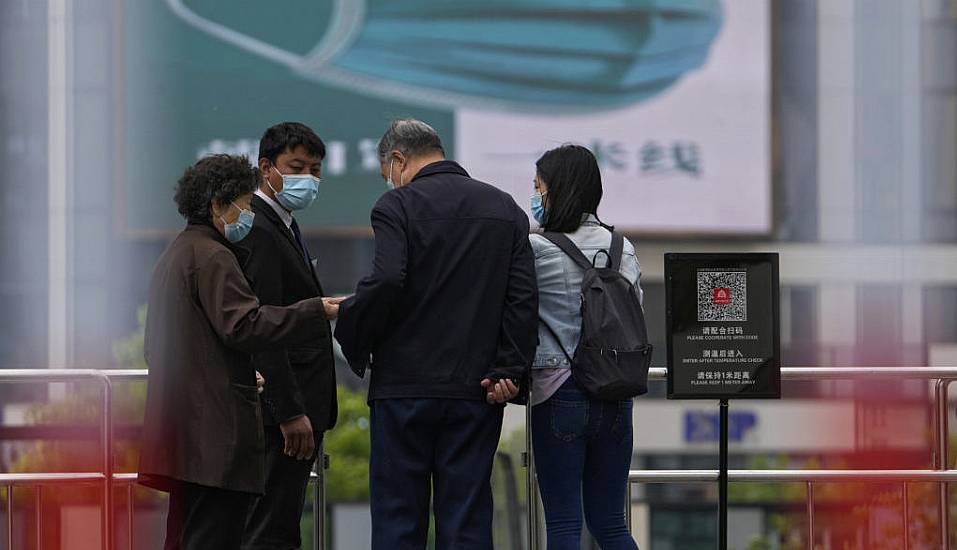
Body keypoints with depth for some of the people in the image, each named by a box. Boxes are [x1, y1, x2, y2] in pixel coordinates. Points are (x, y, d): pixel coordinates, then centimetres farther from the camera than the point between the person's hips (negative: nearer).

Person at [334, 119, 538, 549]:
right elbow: (523, 297, 3)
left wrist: (353, 342, -5)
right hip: (476, 388, 4)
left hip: (404, 385, -4)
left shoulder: (398, 205, -5)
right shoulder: (506, 209, 11)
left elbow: (385, 283, -19)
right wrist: (510, 372, 2)